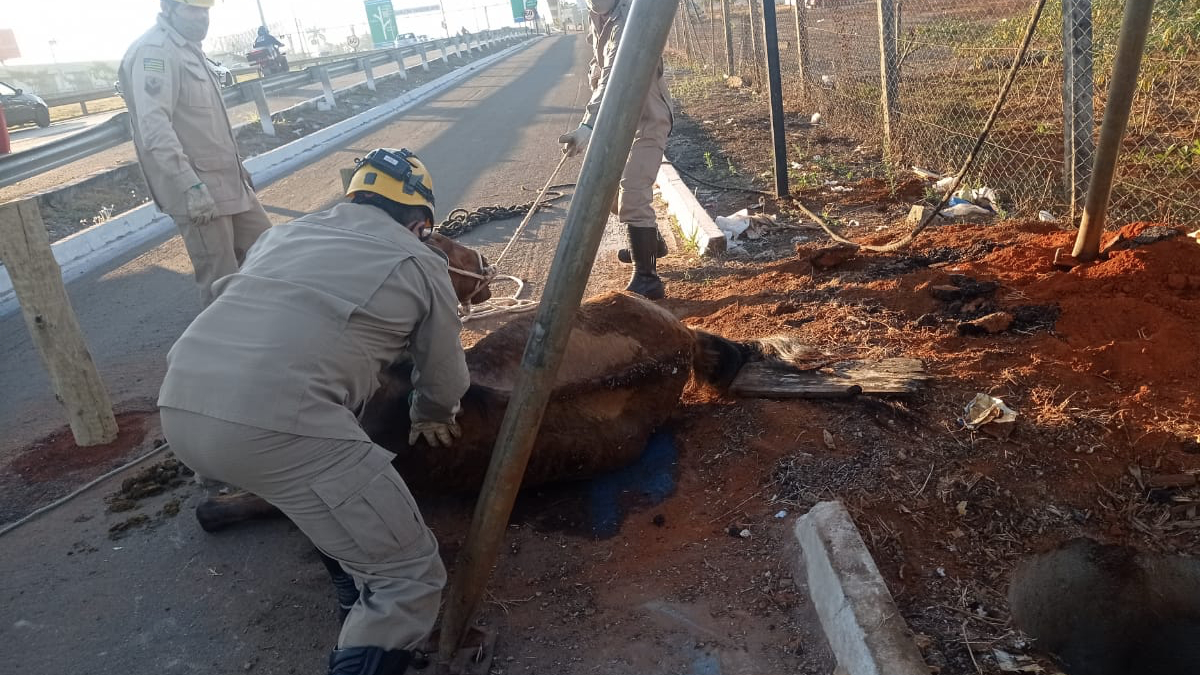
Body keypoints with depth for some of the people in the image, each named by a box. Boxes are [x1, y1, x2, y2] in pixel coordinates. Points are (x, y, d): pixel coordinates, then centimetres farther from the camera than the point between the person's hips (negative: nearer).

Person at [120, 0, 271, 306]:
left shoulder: (188, 48, 18)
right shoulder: (154, 51, -15)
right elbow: (154, 126, -25)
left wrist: (237, 166, 26)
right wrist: (191, 185, -30)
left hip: (227, 181, 10)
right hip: (196, 189, -10)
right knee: (221, 280, -5)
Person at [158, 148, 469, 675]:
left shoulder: (286, 232, 28)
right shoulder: (420, 263, 15)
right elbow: (446, 382, 23)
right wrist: (428, 418, 46)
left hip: (179, 407, 8)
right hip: (273, 426, -7)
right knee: (411, 580, 4)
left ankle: (355, 575, 44)